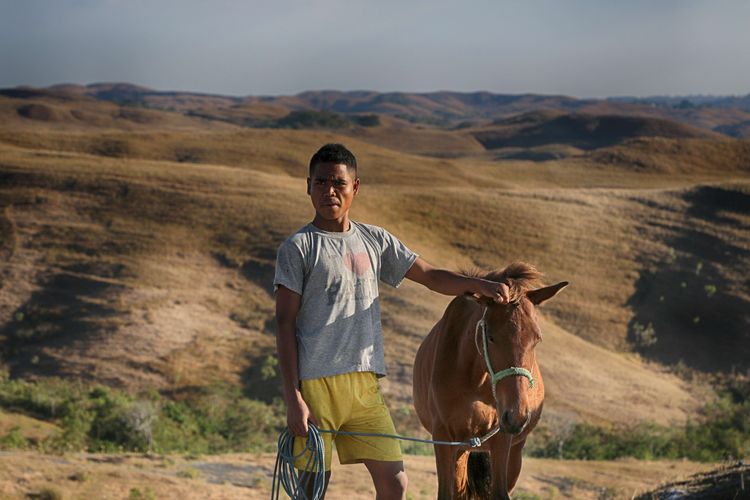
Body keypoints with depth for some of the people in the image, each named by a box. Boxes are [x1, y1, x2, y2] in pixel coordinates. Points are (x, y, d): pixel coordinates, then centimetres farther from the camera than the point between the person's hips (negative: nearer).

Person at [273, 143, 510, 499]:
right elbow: (285, 325, -4)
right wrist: (292, 399, -11)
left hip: (364, 382, 5)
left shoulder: (375, 241, 15)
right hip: (314, 383, -5)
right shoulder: (298, 248, -1)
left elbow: (431, 277, 17)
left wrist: (476, 284, -5)